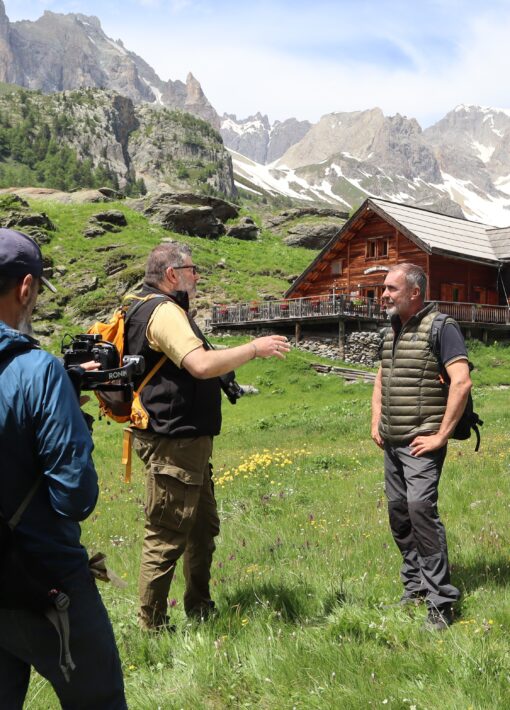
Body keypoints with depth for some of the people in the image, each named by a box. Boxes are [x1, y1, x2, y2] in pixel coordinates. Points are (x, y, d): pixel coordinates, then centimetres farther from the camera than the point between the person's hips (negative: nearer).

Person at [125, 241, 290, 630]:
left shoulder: (155, 310, 17)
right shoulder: (165, 312, -17)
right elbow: (201, 364, -30)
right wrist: (254, 348, -19)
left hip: (188, 442, 11)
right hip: (173, 443, -11)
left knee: (203, 527, 20)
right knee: (167, 537, -2)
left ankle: (200, 610, 34)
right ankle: (152, 625, 11)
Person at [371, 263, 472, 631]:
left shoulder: (441, 327, -10)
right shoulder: (392, 331, 15)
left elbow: (462, 382, -20)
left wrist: (441, 435, -20)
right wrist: (376, 424, 13)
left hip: (422, 442, -8)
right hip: (392, 442, 8)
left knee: (421, 506, -19)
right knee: (399, 511, 11)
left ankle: (440, 600, -10)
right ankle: (415, 585, 25)